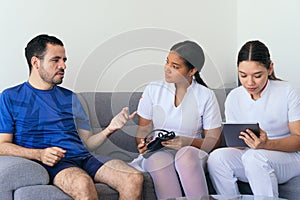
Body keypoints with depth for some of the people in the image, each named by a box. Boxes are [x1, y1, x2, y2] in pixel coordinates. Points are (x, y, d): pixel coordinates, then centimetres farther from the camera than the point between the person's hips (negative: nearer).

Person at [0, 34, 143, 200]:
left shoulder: (69, 98, 25)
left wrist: (109, 129, 1)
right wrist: (39, 154, -14)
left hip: (82, 158, 5)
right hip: (50, 163, -5)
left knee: (134, 179, -23)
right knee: (83, 184, -40)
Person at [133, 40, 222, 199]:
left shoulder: (206, 96, 1)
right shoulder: (153, 90, 6)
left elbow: (213, 141, 1)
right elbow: (143, 128, 12)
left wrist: (188, 142, -18)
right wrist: (143, 145, -11)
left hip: (191, 152, -1)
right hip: (157, 152, 1)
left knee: (186, 154, -37)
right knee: (160, 160, -35)